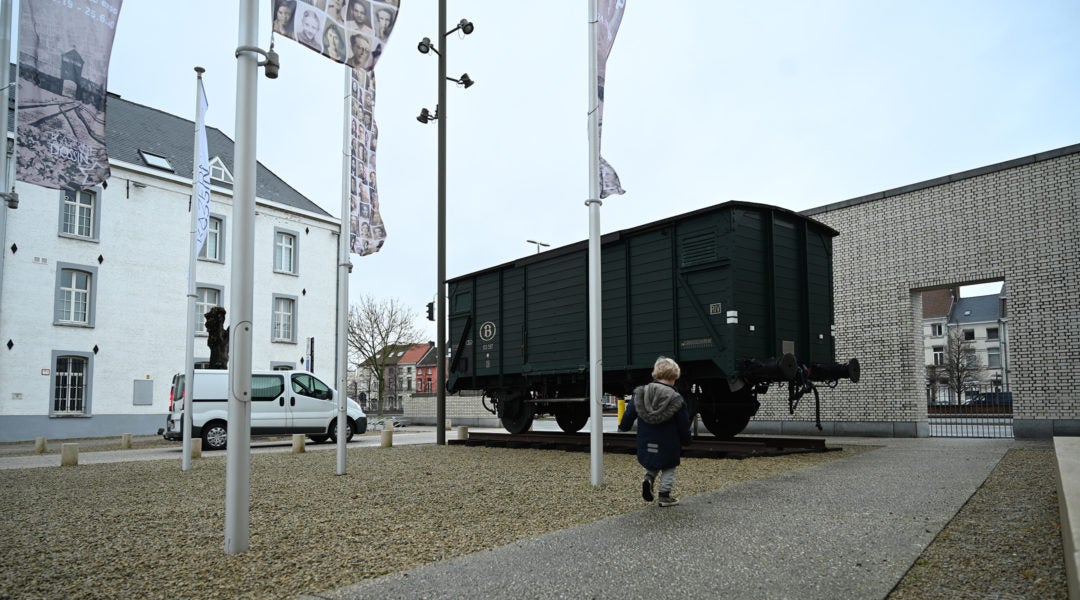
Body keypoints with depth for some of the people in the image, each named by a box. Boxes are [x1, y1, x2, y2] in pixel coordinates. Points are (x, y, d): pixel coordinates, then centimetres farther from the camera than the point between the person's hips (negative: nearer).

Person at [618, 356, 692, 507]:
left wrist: (623, 426, 22)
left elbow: (628, 415, 2)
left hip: (645, 445, 3)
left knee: (651, 465, 27)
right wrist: (686, 441, 12)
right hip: (668, 447, -3)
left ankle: (648, 478, 1)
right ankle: (664, 496, 16)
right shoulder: (676, 400, -14)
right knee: (668, 470, 19)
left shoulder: (640, 394, -6)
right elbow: (684, 426, -7)